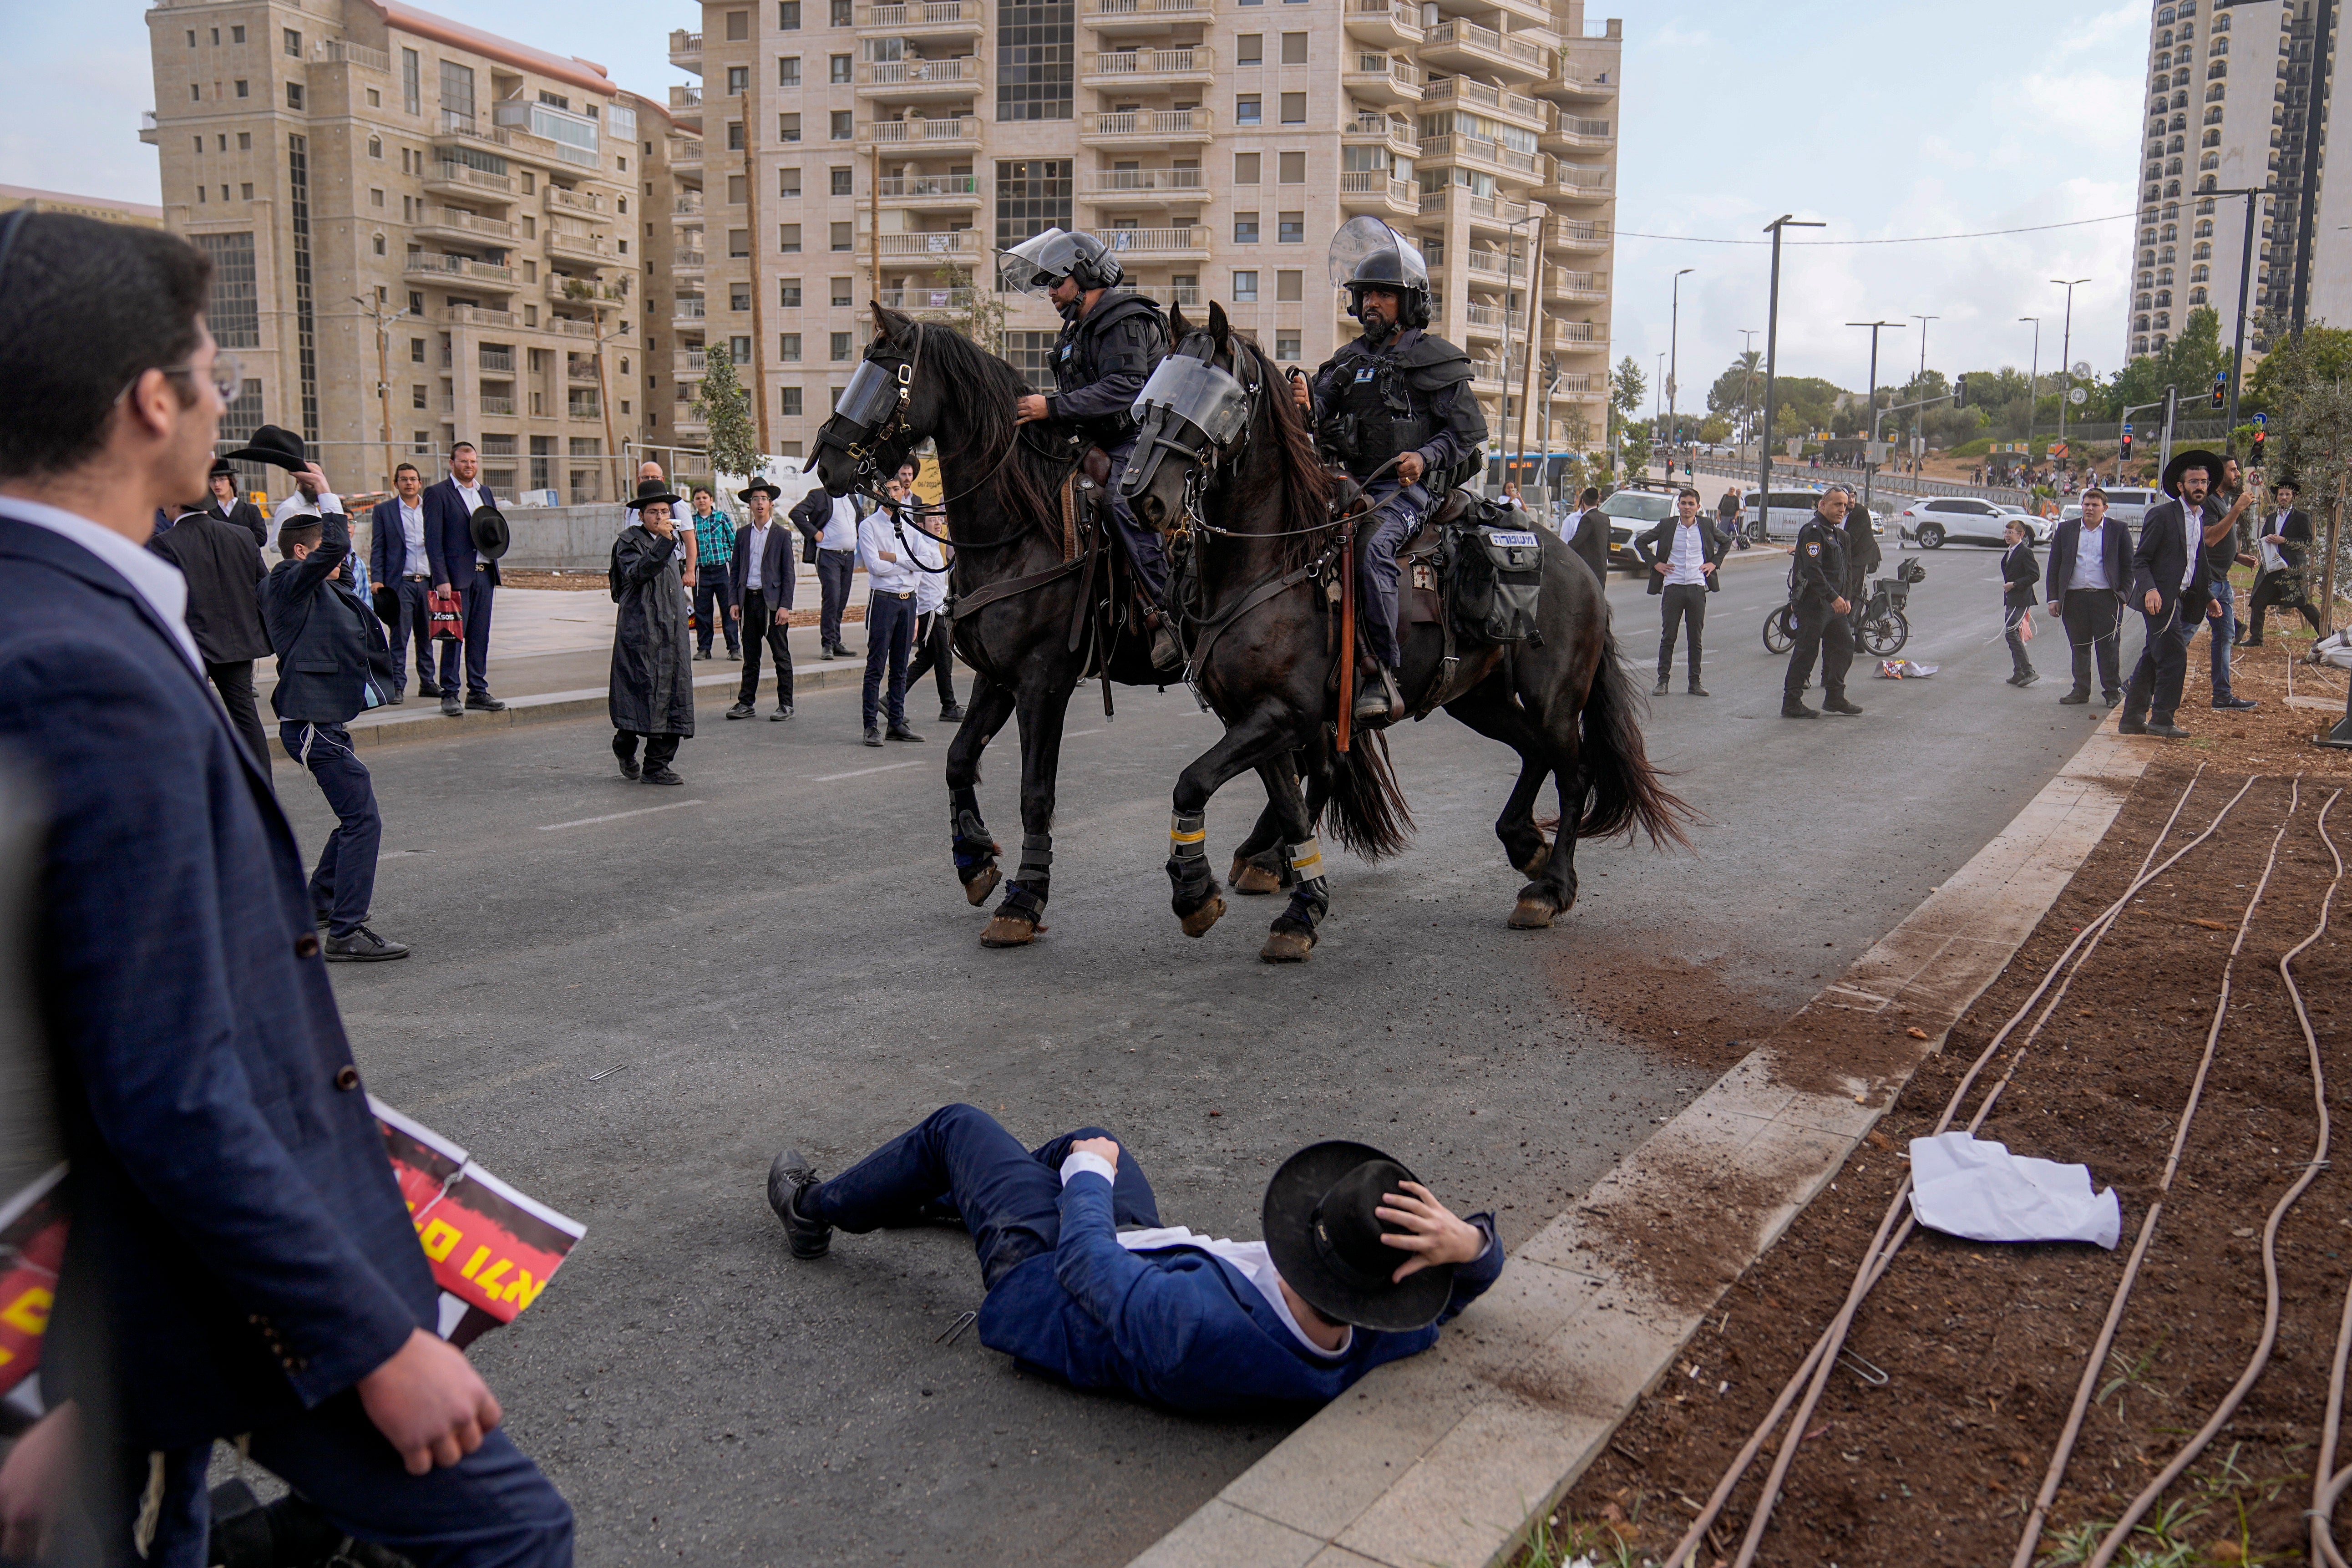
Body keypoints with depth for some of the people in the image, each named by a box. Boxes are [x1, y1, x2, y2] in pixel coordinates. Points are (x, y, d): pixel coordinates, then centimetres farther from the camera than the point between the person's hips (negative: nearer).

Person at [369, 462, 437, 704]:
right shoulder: (384, 511, 5)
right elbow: (377, 548, 3)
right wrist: (377, 580, -7)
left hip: (428, 583, 3)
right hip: (400, 584, -3)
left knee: (426, 636, 8)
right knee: (399, 637, -4)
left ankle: (427, 682, 17)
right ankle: (397, 687, -1)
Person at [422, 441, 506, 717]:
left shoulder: (485, 492, 18)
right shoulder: (438, 494, -2)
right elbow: (433, 541, -7)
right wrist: (442, 580, -15)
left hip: (484, 574, 6)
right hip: (457, 576, -6)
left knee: (480, 636, 8)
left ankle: (478, 692, 13)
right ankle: (449, 694, 1)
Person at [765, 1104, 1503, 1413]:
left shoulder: (1203, 1329, -49)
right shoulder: (1375, 1344, -31)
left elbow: (1086, 1266, -30)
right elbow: (1476, 1274, -12)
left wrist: (1087, 1172, -12)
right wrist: (1465, 1238, -36)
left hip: (1049, 1275, -6)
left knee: (956, 1127, 9)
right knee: (1093, 1141, 28)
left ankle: (815, 1211, 38)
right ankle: (933, 1198, 56)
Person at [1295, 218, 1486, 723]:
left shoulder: (1436, 362, 4)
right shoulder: (1350, 361, 19)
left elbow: (1468, 433, 0)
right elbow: (1320, 414, 8)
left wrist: (1426, 457, -18)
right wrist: (1307, 408, -16)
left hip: (1407, 488, -6)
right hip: (1352, 484, 7)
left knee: (1372, 548, -33)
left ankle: (1384, 675, -32)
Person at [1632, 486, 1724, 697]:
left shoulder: (1706, 526, 4)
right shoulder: (1667, 525, 0)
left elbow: (1726, 543, 21)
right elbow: (1640, 542, 9)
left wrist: (1714, 563, 9)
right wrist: (1655, 563, 1)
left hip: (1698, 587, 1)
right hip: (1673, 587, -1)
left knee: (1696, 638, 6)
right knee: (1668, 637, 2)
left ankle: (1695, 682, 12)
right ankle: (1663, 681, 8)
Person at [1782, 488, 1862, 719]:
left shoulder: (1838, 534, 19)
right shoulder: (1813, 531, -14)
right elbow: (1812, 570, -24)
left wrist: (1846, 598, 16)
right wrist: (1834, 598, -27)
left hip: (1833, 605, 10)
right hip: (1814, 603, -10)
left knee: (1844, 646, 12)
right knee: (1806, 653, -6)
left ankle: (1835, 699, 22)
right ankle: (1791, 704, 0)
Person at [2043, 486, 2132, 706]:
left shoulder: (2118, 530, 4)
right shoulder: (2066, 529, 10)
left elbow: (2128, 566, 6)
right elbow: (2054, 566, 10)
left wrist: (2123, 596, -3)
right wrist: (2053, 598, 4)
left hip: (2107, 598, -2)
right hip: (2074, 598, 2)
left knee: (2108, 647, -2)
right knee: (2079, 648, 8)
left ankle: (2112, 692, 6)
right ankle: (2081, 691, 16)